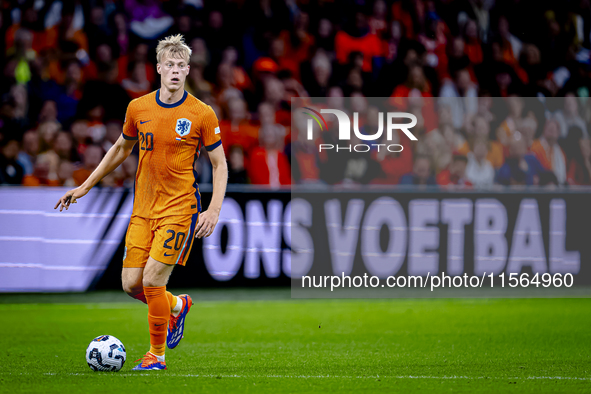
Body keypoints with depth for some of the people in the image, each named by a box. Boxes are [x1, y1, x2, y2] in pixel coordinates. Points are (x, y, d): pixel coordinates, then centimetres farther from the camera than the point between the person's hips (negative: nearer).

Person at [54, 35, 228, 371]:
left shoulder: (202, 114, -7)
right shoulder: (138, 108, 5)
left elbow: (219, 164, -1)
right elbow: (121, 149, 20)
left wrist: (214, 210, -11)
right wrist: (85, 186, 21)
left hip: (180, 208, -5)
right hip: (143, 209, 5)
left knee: (152, 279, -14)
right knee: (131, 284, 0)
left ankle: (157, 356, 4)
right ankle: (177, 306, 32)